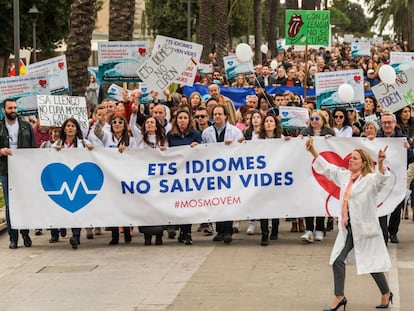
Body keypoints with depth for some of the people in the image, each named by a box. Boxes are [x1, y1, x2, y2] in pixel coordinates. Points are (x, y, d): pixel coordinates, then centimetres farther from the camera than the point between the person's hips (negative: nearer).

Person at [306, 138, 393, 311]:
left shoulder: (370, 180, -12)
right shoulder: (344, 176, 8)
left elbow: (381, 178, -33)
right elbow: (326, 167, 16)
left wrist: (381, 162, -51)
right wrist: (313, 150, 10)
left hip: (365, 228, -7)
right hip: (347, 228, 7)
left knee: (372, 264, 4)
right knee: (338, 260, 2)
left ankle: (386, 294, 25)